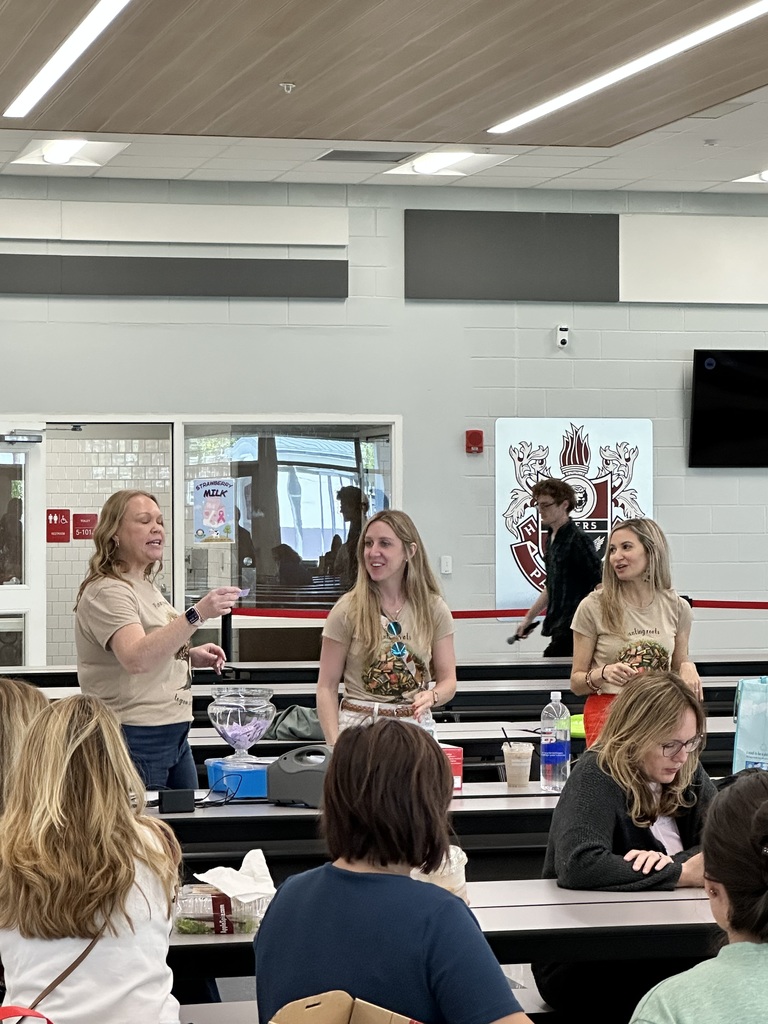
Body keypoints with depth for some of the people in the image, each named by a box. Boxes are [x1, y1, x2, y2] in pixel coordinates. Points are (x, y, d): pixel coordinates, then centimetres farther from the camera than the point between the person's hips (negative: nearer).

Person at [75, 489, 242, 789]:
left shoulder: (146, 587, 14)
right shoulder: (106, 592, -15)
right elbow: (136, 659, -31)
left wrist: (190, 655, 8)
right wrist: (196, 615, -37)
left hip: (175, 736, 9)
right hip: (136, 739, -9)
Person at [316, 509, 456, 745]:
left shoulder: (433, 609, 1)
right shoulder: (348, 610, -4)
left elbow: (448, 680, 5)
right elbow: (327, 687, -3)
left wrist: (431, 696, -18)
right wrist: (334, 744, -15)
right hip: (358, 726, -1)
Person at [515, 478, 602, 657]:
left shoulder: (578, 540, -13)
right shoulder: (551, 538, 15)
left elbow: (599, 585, -14)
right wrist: (529, 618, 25)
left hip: (572, 628, -9)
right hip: (559, 626, 9)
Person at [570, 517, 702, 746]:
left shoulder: (676, 607, 6)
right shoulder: (593, 607, -2)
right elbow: (576, 681, 2)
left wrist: (688, 668, -3)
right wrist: (603, 673, -18)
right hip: (607, 710, -2)